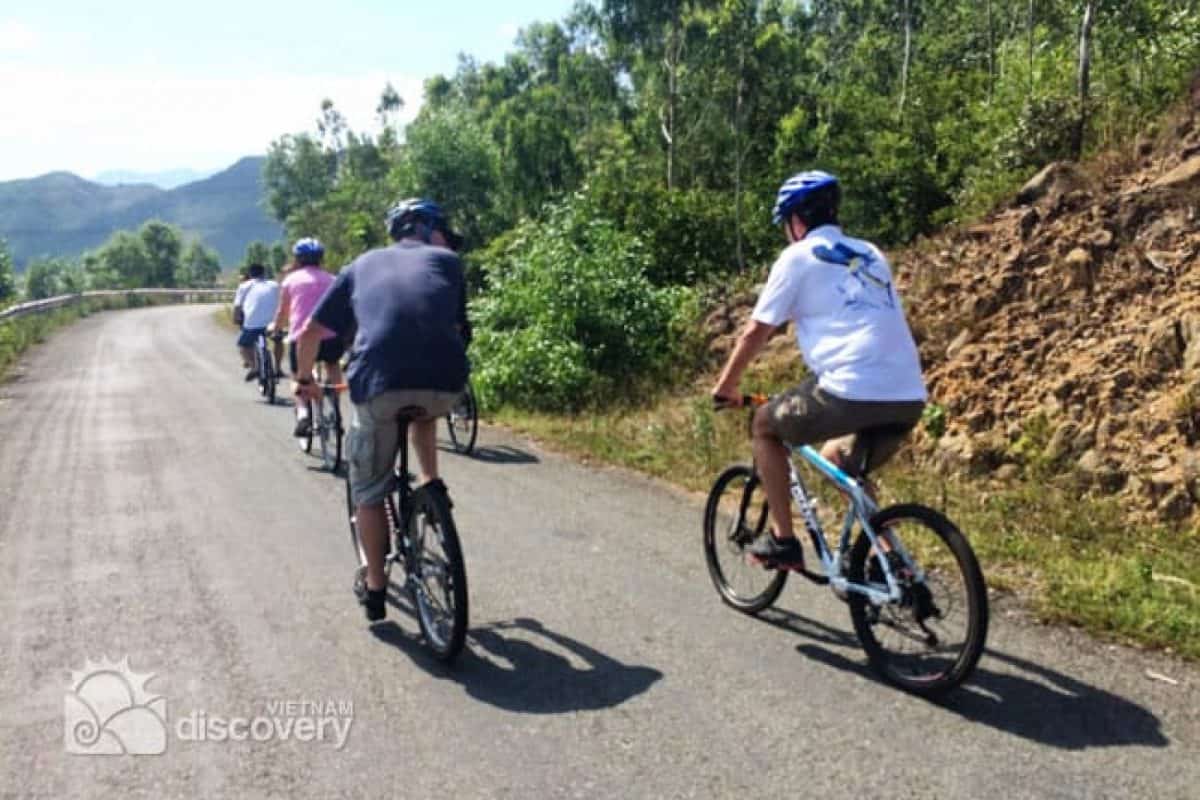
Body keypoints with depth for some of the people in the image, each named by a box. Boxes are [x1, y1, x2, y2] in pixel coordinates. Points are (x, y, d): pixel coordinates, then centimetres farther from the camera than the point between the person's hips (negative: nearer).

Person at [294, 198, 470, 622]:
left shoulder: (362, 265, 27)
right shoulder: (446, 261, 24)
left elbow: (310, 332, 27)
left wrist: (304, 379, 43)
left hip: (378, 383, 0)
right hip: (445, 381, 0)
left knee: (369, 490, 20)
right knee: (423, 412, 39)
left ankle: (375, 589, 28)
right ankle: (431, 484, 24)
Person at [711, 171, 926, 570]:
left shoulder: (797, 257, 6)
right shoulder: (871, 254, 24)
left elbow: (755, 332, 8)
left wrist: (725, 386, 22)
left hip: (851, 391, -7)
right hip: (908, 397, 7)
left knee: (765, 425, 19)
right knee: (839, 463, 32)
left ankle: (783, 541, 17)